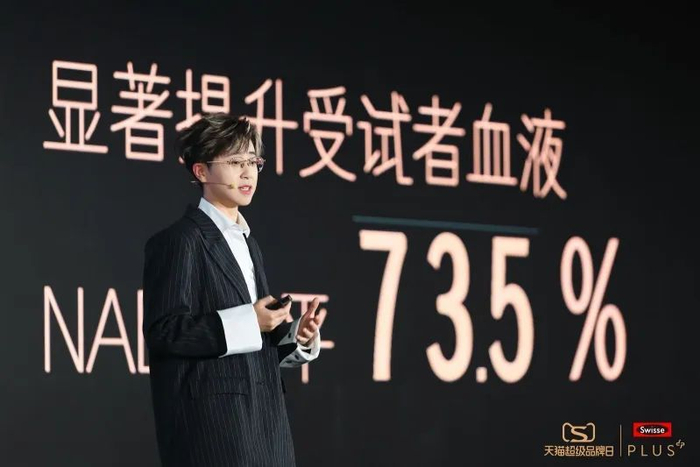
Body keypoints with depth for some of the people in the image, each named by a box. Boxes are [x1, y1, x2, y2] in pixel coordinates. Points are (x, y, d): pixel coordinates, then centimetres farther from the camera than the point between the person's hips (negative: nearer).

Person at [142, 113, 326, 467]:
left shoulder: (246, 243, 21)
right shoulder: (179, 241, -6)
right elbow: (163, 331, -16)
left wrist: (296, 336, 4)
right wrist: (245, 322, -19)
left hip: (263, 420, 8)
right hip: (210, 422, -8)